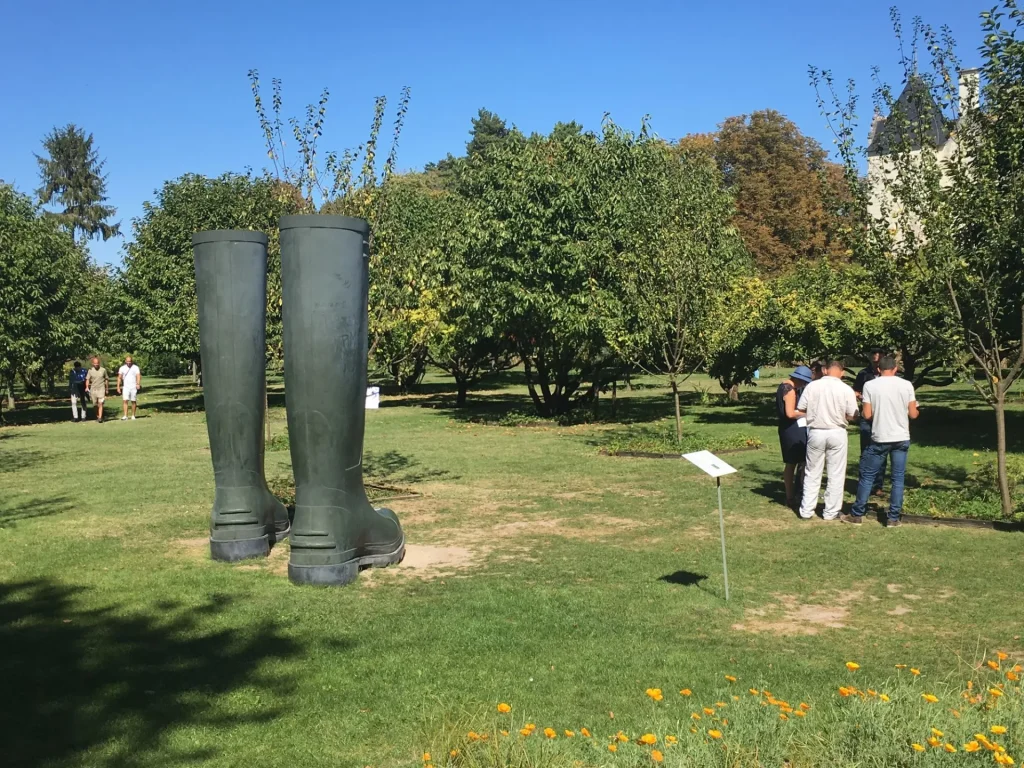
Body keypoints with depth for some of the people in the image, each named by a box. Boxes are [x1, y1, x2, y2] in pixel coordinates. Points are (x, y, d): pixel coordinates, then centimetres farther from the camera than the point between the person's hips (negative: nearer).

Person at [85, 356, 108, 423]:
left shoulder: (103, 370, 1)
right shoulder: (90, 370, 2)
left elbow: (106, 379, 11)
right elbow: (87, 379, -4)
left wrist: (106, 389, 15)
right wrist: (87, 387, -20)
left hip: (101, 389, -2)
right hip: (93, 389, 2)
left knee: (100, 404, -12)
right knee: (96, 404, 10)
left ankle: (100, 418, -16)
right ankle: (97, 416, 24)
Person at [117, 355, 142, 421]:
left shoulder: (135, 367, 1)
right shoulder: (122, 368, 7)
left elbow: (138, 376, -10)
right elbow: (119, 378, 11)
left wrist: (138, 384, -27)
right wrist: (118, 387, 6)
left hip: (134, 387, -1)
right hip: (126, 387, 1)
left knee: (133, 401, 4)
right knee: (125, 401, -10)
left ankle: (133, 416, 15)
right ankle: (125, 416, -14)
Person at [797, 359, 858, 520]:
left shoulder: (812, 386, -5)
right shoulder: (846, 389, -8)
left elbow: (800, 409, -3)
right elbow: (851, 416, -6)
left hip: (815, 433, 1)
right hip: (837, 434, -1)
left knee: (812, 473, 11)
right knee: (836, 475, 9)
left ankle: (806, 510, 14)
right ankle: (831, 511, 13)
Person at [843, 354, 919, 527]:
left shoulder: (870, 385, -6)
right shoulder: (906, 385, -2)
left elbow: (867, 415, -7)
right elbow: (913, 414, 0)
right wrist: (917, 411, 23)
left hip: (880, 438, -1)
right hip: (901, 438, 2)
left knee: (867, 476, 8)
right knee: (898, 478, 8)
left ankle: (857, 514, 12)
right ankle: (893, 518, 8)